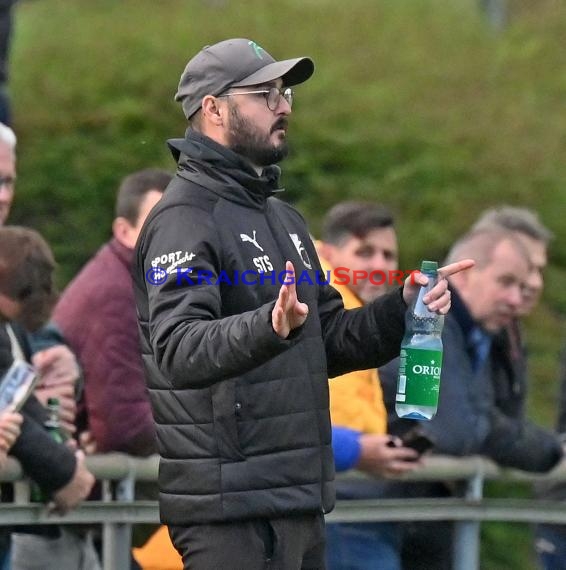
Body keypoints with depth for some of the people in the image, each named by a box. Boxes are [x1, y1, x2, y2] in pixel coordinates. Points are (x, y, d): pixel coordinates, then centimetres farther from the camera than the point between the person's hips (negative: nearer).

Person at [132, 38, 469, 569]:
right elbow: (178, 349, -24)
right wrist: (268, 327, -41)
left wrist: (403, 307, 6)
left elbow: (329, 341, 23)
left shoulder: (283, 218, 21)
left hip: (299, 500, 9)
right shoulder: (184, 216, -10)